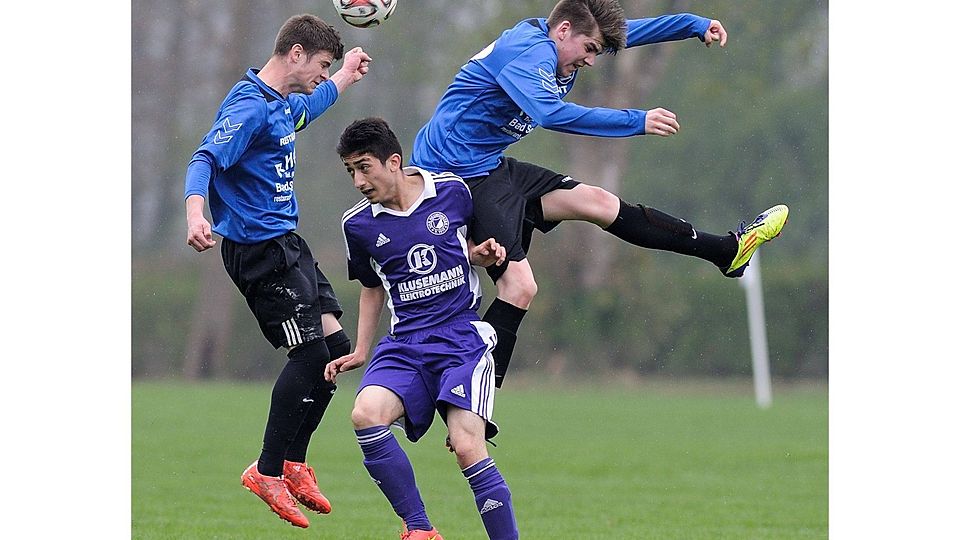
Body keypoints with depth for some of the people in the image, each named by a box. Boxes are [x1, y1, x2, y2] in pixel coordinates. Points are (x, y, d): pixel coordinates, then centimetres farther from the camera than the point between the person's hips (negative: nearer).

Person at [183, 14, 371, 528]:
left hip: (288, 245, 10)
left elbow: (307, 108, 40)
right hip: (259, 249, -10)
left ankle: (293, 463, 16)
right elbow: (205, 160, -30)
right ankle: (267, 472, -5)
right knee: (310, 352, -12)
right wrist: (195, 211, -49)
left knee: (335, 349, 8)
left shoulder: (284, 103, 14)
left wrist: (347, 75, 53)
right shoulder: (250, 107, -18)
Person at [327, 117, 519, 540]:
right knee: (366, 414, -27)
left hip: (464, 335, -2)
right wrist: (360, 352, 17)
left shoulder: (453, 191, 0)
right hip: (406, 343, 2)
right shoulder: (358, 224, 5)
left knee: (467, 446, -21)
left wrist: (480, 252, -3)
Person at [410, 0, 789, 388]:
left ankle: (727, 250, 19)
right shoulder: (529, 51, -21)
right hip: (456, 176, -10)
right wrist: (638, 122, -36)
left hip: (492, 167, 10)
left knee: (597, 203, 12)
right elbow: (550, 113, -39)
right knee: (519, 285, -19)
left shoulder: (545, 41, 9)